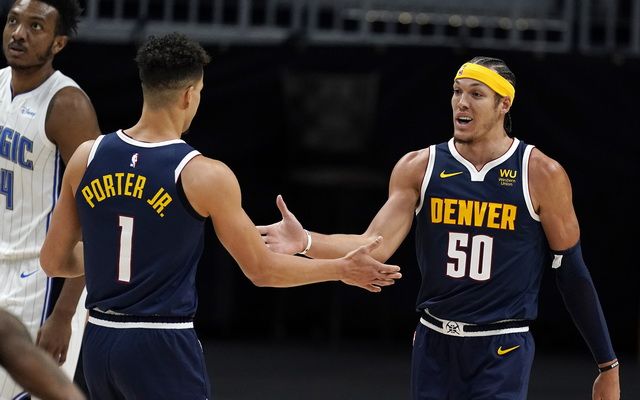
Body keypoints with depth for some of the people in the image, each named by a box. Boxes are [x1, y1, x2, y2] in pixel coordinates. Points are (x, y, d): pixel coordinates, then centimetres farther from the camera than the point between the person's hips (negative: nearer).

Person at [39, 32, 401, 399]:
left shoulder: (87, 158, 2)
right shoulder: (205, 176, -10)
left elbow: (54, 261, 10)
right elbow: (262, 270, -2)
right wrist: (343, 270, 11)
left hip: (99, 341, 5)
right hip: (163, 347, -5)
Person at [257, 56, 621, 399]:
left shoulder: (541, 175, -5)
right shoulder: (419, 168, 2)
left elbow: (573, 272, 0)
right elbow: (375, 247, -7)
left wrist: (608, 366, 2)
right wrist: (306, 242, -25)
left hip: (503, 352, -3)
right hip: (434, 345, 3)